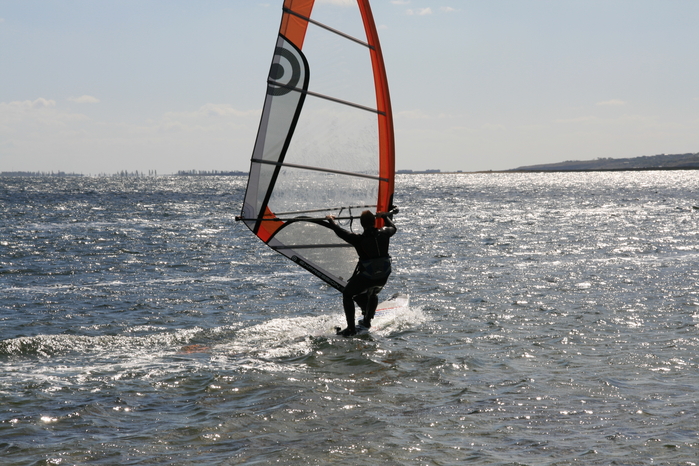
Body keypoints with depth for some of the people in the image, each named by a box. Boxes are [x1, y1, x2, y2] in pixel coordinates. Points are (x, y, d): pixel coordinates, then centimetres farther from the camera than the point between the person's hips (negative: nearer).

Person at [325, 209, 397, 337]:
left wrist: (331, 221, 16)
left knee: (347, 294, 15)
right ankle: (367, 321, 39)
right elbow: (393, 228, 21)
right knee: (373, 293, 36)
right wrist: (385, 216, 39)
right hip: (383, 277, 5)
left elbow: (341, 232, -1)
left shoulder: (359, 239, -15)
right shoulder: (384, 234, -4)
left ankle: (351, 329, 7)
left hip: (366, 277, -5)